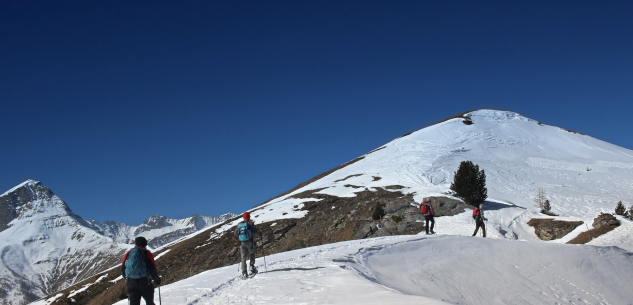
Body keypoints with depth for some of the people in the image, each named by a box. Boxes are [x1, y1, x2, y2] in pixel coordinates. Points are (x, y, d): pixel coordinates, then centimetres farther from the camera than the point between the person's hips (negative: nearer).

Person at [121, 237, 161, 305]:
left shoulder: (128, 254, 13)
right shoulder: (147, 253, 2)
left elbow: (122, 269, 15)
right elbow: (152, 269, -4)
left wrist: (127, 279, 32)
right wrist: (157, 280, 8)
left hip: (131, 282, 3)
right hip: (144, 282, -3)